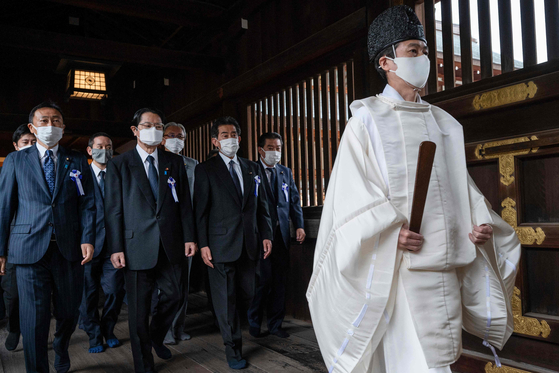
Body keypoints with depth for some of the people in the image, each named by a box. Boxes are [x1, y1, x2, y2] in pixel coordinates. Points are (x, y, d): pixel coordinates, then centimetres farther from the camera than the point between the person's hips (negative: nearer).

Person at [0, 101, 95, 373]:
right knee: (34, 319, 1)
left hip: (69, 248, 2)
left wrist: (87, 239, -7)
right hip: (30, 248, -1)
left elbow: (87, 203, 5)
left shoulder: (77, 161, 10)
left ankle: (61, 351, 42)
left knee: (69, 313, 13)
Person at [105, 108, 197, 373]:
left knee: (173, 296, 9)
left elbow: (184, 202, 8)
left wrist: (189, 237, 2)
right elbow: (113, 209, -2)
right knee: (139, 308, 6)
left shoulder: (174, 162, 10)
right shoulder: (119, 164, 2)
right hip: (137, 245, -3)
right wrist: (115, 248, -7)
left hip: (171, 244, 3)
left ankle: (156, 336, 40)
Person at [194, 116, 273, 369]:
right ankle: (233, 349, 19)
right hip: (221, 244, -4)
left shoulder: (253, 168, 13)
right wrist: (203, 245, -10)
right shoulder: (205, 170, -1)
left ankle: (227, 320, 40)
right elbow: (200, 210, -4)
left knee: (247, 295, 11)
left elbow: (261, 205, 13)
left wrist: (266, 234, 5)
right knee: (226, 298, 4)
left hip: (249, 244, 4)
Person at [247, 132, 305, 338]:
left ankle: (275, 324, 22)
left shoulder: (286, 172, 15)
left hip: (282, 234, 5)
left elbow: (294, 200, 12)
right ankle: (254, 323, 18)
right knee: (263, 280, -2)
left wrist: (299, 226, 1)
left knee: (280, 281, 9)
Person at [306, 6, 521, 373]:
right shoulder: (367, 119, 0)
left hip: (444, 258, 6)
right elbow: (353, 190, -8)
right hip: (397, 260, -5)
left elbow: (460, 183, 18)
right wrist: (391, 231, -21)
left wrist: (480, 221, 0)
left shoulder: (443, 122, 17)